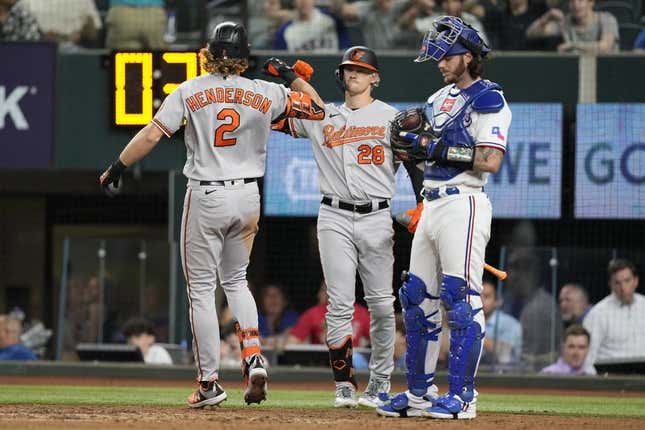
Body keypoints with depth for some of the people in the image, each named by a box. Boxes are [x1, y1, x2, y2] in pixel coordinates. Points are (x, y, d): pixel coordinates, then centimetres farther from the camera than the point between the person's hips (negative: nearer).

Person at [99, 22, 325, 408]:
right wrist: (290, 75, 18)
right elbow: (316, 108, 8)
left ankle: (210, 383, 2)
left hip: (206, 198, -3)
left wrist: (116, 169, -2)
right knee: (235, 279, 22)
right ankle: (253, 355, -2)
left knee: (202, 288, 4)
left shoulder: (190, 91, -6)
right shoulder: (265, 94, 0)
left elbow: (151, 135, -12)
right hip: (248, 196, 3)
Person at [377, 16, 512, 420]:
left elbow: (491, 160, -20)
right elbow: (409, 147, 21)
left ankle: (462, 396, -11)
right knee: (417, 298, 10)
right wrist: (409, 129, -1)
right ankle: (420, 393, 16)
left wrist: (435, 147, -19)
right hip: (432, 205, 9)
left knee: (461, 299, -11)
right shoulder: (442, 98, 18)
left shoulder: (488, 101, -8)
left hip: (463, 205, -9)